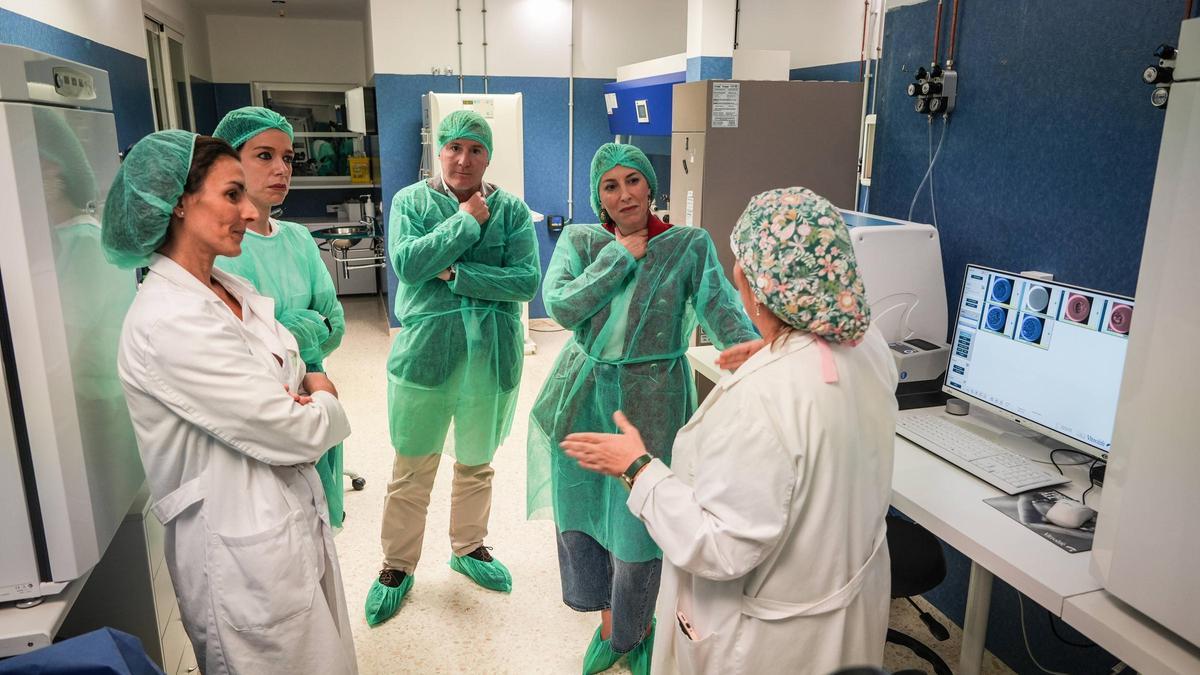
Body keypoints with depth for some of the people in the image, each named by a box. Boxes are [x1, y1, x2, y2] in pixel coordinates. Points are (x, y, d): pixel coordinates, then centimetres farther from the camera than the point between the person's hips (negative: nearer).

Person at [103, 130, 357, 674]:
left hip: (295, 519, 9)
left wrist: (298, 398, -13)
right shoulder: (169, 322, -24)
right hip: (246, 550, -8)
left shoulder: (232, 291, 4)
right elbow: (297, 435, -23)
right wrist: (322, 399, -2)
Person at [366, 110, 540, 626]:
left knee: (476, 464, 18)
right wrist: (467, 221, -15)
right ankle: (397, 566, 30)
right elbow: (406, 263, -17)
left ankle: (468, 548, 42)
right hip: (424, 351, -1)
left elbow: (527, 281, -11)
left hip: (492, 356, 2)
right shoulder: (411, 201, -1)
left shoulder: (511, 209, 0)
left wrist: (455, 274, -17)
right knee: (411, 470, 9)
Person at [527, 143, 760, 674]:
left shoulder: (690, 245, -4)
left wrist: (753, 347, -39)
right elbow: (561, 306, -14)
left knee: (637, 522, 6)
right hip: (583, 398, 3)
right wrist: (621, 256, -13)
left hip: (651, 403, -3)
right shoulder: (580, 241, 2)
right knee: (581, 508, 14)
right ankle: (607, 619, 41)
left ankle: (636, 630, 36)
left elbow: (720, 309, -18)